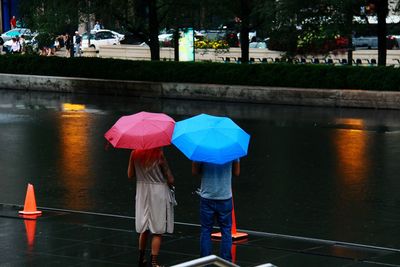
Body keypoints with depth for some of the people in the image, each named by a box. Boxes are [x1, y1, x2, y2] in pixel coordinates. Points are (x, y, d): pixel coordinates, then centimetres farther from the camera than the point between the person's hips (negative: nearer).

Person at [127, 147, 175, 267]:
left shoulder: (134, 154, -4)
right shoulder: (159, 154, -17)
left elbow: (130, 175, 6)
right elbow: (170, 179, -13)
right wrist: (170, 185, 8)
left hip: (142, 193, 5)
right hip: (158, 194, -5)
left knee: (144, 228, 20)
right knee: (157, 231, 3)